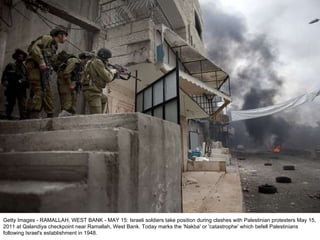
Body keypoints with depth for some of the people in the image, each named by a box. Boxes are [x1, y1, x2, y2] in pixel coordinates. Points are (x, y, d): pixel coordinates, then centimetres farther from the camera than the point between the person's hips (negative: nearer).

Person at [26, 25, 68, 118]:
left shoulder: (54, 46, 26)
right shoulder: (47, 38, 2)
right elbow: (34, 48, -13)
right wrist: (41, 61, -22)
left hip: (43, 70, 9)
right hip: (36, 67, -9)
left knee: (48, 93, 5)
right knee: (38, 91, -18)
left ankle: (50, 116, 7)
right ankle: (33, 115, -21)